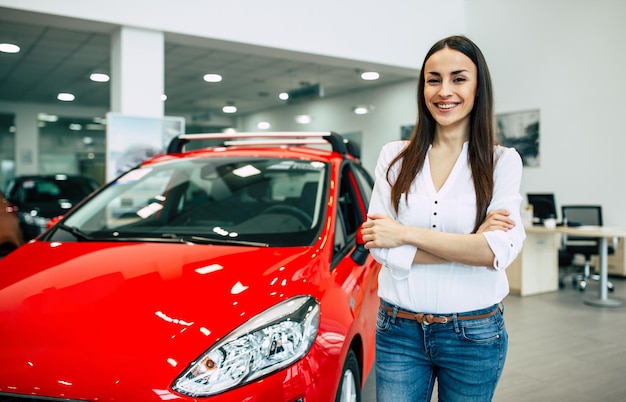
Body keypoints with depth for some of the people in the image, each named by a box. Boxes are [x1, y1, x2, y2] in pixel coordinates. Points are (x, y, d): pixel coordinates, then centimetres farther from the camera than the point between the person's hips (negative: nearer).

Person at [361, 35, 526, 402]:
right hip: (399, 332, 1)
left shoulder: (503, 161, -4)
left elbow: (501, 250, -18)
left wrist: (405, 234, -18)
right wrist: (470, 245, -16)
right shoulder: (394, 156, 0)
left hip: (475, 335, 0)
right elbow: (379, 245, -9)